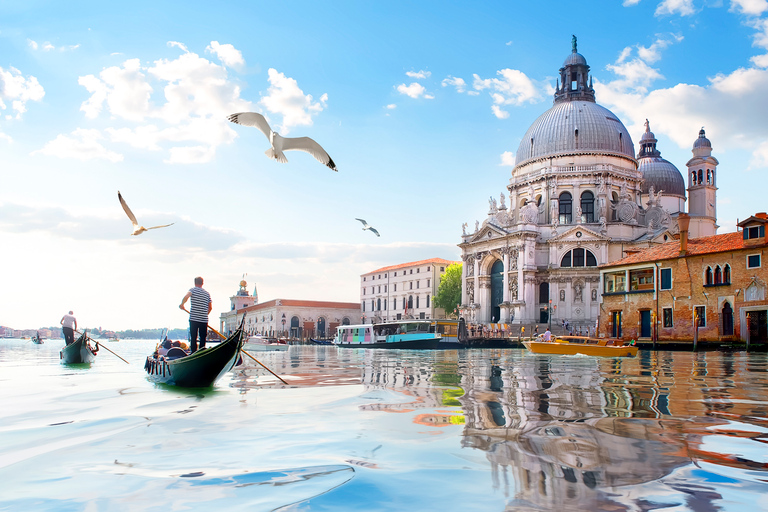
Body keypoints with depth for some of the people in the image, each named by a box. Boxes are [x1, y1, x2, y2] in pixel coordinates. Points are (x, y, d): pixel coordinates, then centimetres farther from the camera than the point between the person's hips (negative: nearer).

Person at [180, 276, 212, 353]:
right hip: (204, 320, 3)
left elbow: (186, 297, -20)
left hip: (193, 319, -3)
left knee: (193, 338, 2)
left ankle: (194, 353, -2)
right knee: (203, 338, 9)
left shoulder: (193, 290, 0)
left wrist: (182, 304, -3)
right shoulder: (207, 293, 14)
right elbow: (210, 307, 14)